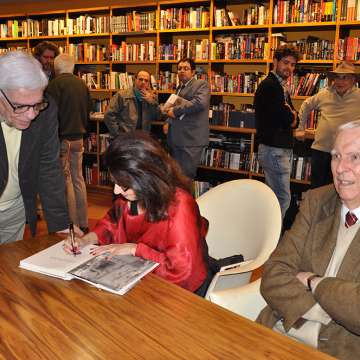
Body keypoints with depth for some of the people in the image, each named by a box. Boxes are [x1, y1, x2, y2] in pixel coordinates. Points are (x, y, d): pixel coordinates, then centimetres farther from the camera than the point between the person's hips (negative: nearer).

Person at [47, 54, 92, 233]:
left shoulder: (55, 84, -13)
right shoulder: (82, 84, 6)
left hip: (63, 138, -6)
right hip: (79, 137, 6)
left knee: (66, 181, 0)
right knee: (78, 179, 14)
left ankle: (72, 224, 5)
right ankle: (83, 223, 21)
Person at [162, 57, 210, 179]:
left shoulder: (201, 84, -4)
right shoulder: (179, 88, 21)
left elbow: (200, 102, -24)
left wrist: (175, 111, -17)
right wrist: (168, 122, 15)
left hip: (191, 139, -8)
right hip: (175, 139, 8)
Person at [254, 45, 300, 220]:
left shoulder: (281, 87, 19)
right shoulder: (269, 85, -12)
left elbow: (292, 119, 14)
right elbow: (285, 117, -21)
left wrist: (290, 117, -7)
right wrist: (291, 116, 0)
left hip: (282, 148, 10)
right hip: (274, 150, -10)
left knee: (275, 197, 15)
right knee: (283, 199, -8)